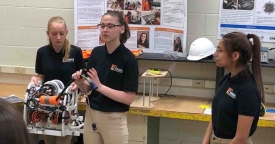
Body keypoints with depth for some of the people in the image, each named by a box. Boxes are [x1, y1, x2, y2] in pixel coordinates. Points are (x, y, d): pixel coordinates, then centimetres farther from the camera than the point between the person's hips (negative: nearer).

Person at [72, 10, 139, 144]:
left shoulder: (128, 59, -14)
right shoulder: (96, 52, 2)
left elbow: (129, 98, -17)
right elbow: (88, 88, 8)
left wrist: (100, 87, -23)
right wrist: (80, 82, -13)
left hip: (114, 119, -5)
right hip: (91, 114, 5)